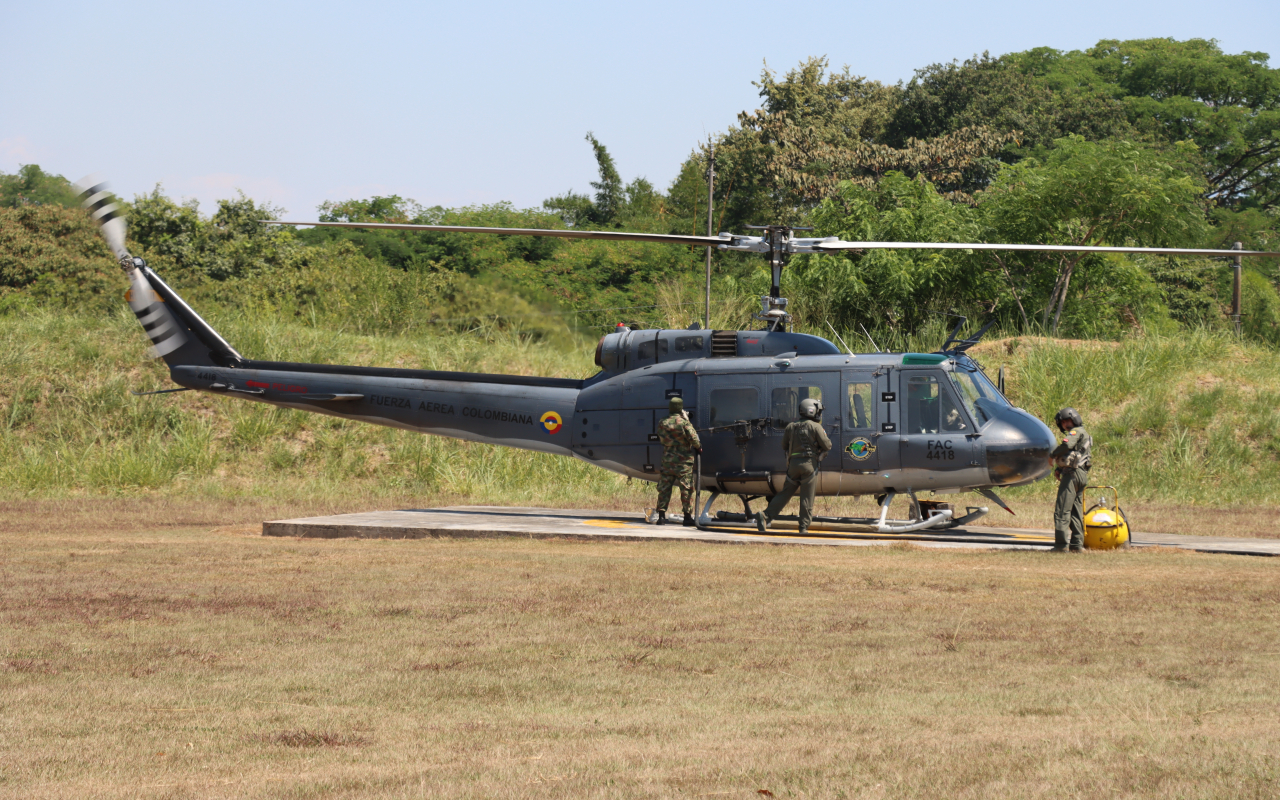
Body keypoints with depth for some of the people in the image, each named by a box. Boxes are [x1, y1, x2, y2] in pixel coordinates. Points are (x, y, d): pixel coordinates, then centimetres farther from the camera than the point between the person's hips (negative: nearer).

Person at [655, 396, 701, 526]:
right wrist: (698, 447, 4)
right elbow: (694, 438, -13)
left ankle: (661, 515, 4)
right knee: (686, 489, 1)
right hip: (684, 461, -4)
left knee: (664, 489, 7)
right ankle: (687, 516, 1)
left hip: (667, 461, 4)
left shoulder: (662, 424, 4)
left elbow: (661, 440, 12)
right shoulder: (684, 423, -11)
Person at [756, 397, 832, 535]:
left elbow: (784, 446, 19)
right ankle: (804, 527, 1)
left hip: (793, 463, 5)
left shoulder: (791, 427, 12)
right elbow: (827, 446, -5)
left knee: (785, 493, 11)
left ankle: (765, 516, -3)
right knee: (807, 498, 1)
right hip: (809, 464, -5)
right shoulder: (815, 427, -5)